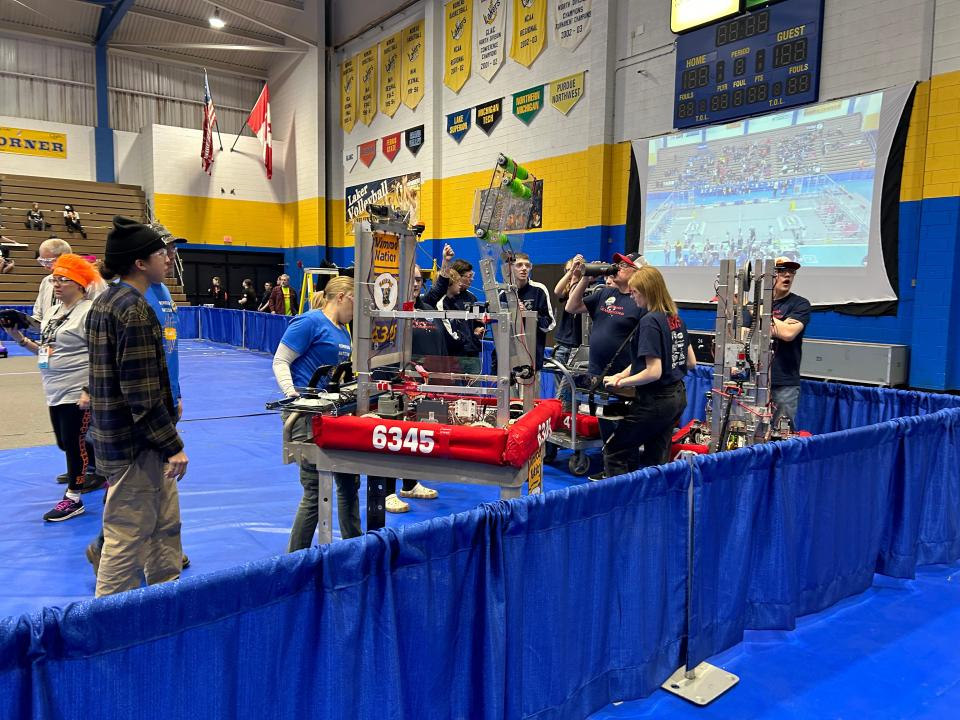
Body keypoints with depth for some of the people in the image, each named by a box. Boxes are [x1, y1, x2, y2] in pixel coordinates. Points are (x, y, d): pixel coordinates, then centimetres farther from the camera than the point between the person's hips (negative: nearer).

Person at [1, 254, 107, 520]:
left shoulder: (89, 312, -15)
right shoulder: (54, 311, 13)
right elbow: (48, 350, 20)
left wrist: (90, 391, -23)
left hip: (77, 393, -9)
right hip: (55, 392, 9)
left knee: (74, 441, 0)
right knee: (64, 443, 16)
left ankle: (73, 498, 13)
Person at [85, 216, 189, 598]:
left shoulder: (104, 302, 12)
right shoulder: (134, 309, -19)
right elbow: (142, 392, -22)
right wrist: (172, 445, -17)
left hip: (117, 432, 10)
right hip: (136, 442, -10)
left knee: (166, 524, 20)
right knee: (127, 537, 3)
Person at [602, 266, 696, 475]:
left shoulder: (650, 321, -20)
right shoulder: (675, 318, 7)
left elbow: (653, 372, -23)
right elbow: (691, 363, 14)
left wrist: (620, 382, -12)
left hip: (655, 400, -9)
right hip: (678, 396, 9)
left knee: (615, 452, 3)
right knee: (657, 460, 15)